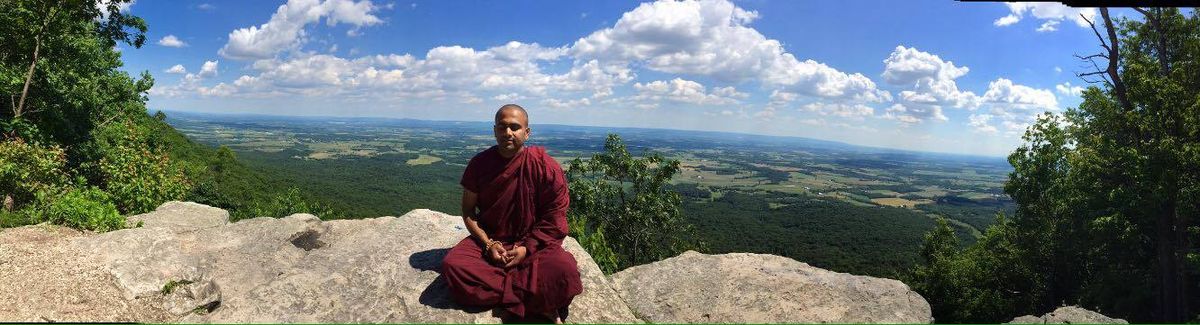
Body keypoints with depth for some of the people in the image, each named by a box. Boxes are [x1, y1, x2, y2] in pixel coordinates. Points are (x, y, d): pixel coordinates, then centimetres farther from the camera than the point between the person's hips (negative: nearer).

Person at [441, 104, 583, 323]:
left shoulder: (545, 167, -8)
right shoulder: (480, 164, 0)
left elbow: (554, 218, -5)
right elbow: (468, 212, 6)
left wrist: (527, 249, -15)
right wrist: (488, 244, -10)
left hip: (534, 242, -3)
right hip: (488, 241, 3)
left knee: (564, 272, -33)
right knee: (452, 265, -29)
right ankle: (537, 304, -23)